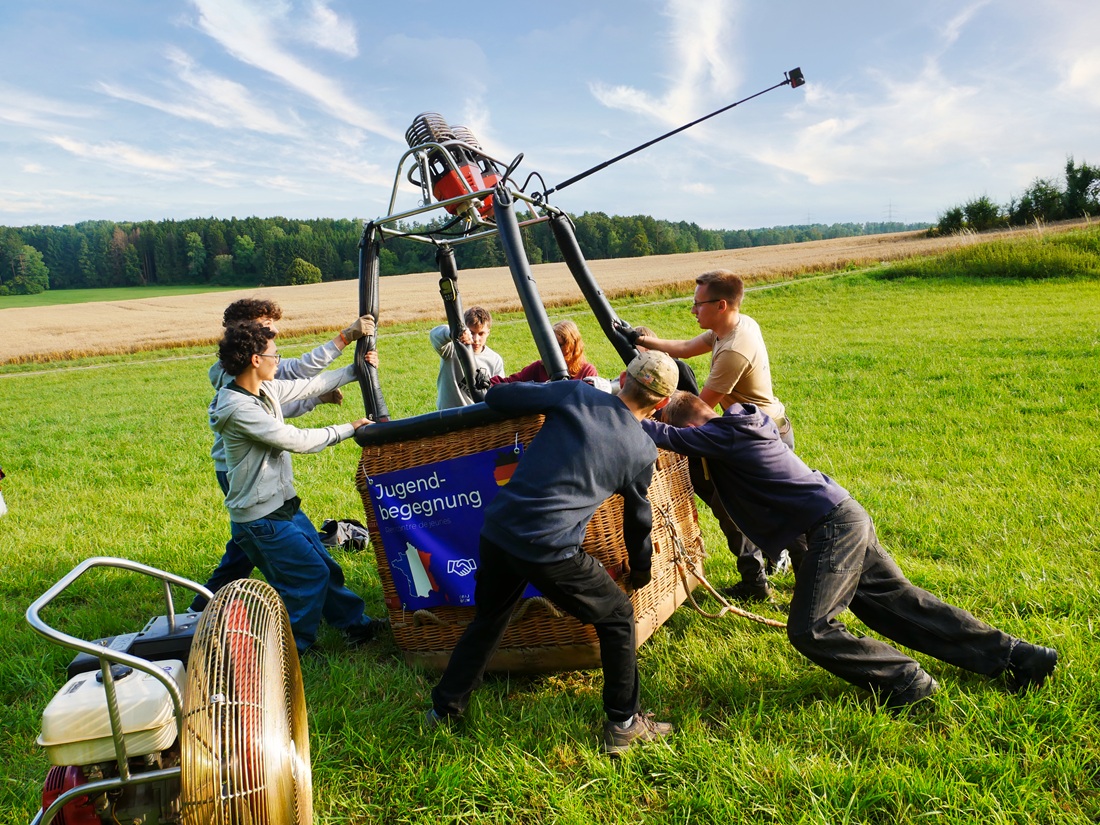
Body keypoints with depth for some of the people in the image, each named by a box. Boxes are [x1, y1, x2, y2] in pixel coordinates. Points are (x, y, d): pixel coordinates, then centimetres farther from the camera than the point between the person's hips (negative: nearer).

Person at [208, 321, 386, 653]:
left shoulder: (267, 389, 2)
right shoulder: (238, 409, -25)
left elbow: (311, 385, 16)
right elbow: (298, 441, -24)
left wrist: (357, 369, 16)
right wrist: (348, 429, -13)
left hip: (285, 506, 9)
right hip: (262, 519, -9)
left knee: (324, 566, 17)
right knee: (311, 575, -1)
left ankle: (356, 623, 32)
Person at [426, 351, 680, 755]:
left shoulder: (575, 393, 3)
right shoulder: (642, 450, 4)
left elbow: (495, 396, 6)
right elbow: (638, 518, 19)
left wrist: (544, 395, 27)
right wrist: (640, 570, 37)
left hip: (498, 529, 4)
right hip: (552, 551, -3)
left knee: (488, 619, 28)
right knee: (617, 617, 20)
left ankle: (445, 707, 42)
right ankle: (625, 724, 26)